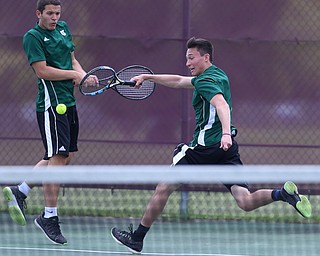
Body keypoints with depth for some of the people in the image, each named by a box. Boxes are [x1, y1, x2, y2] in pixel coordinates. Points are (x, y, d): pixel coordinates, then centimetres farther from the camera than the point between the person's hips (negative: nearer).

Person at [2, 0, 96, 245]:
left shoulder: (63, 28, 15)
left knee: (65, 156, 11)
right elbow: (42, 70, -16)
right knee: (58, 157, -10)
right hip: (51, 103, -9)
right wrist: (74, 74, -14)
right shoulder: (33, 37, -9)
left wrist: (81, 73, 3)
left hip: (68, 103, 9)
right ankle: (50, 218, -4)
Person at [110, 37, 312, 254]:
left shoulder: (206, 81, -11)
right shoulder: (218, 75, 18)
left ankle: (137, 238, 13)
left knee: (164, 188, 5)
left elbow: (221, 104, -30)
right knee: (246, 201, -6)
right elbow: (178, 81, 31)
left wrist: (226, 133, -46)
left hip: (204, 146, -8)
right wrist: (148, 77, 31)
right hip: (227, 147, 8)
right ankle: (283, 193, -31)